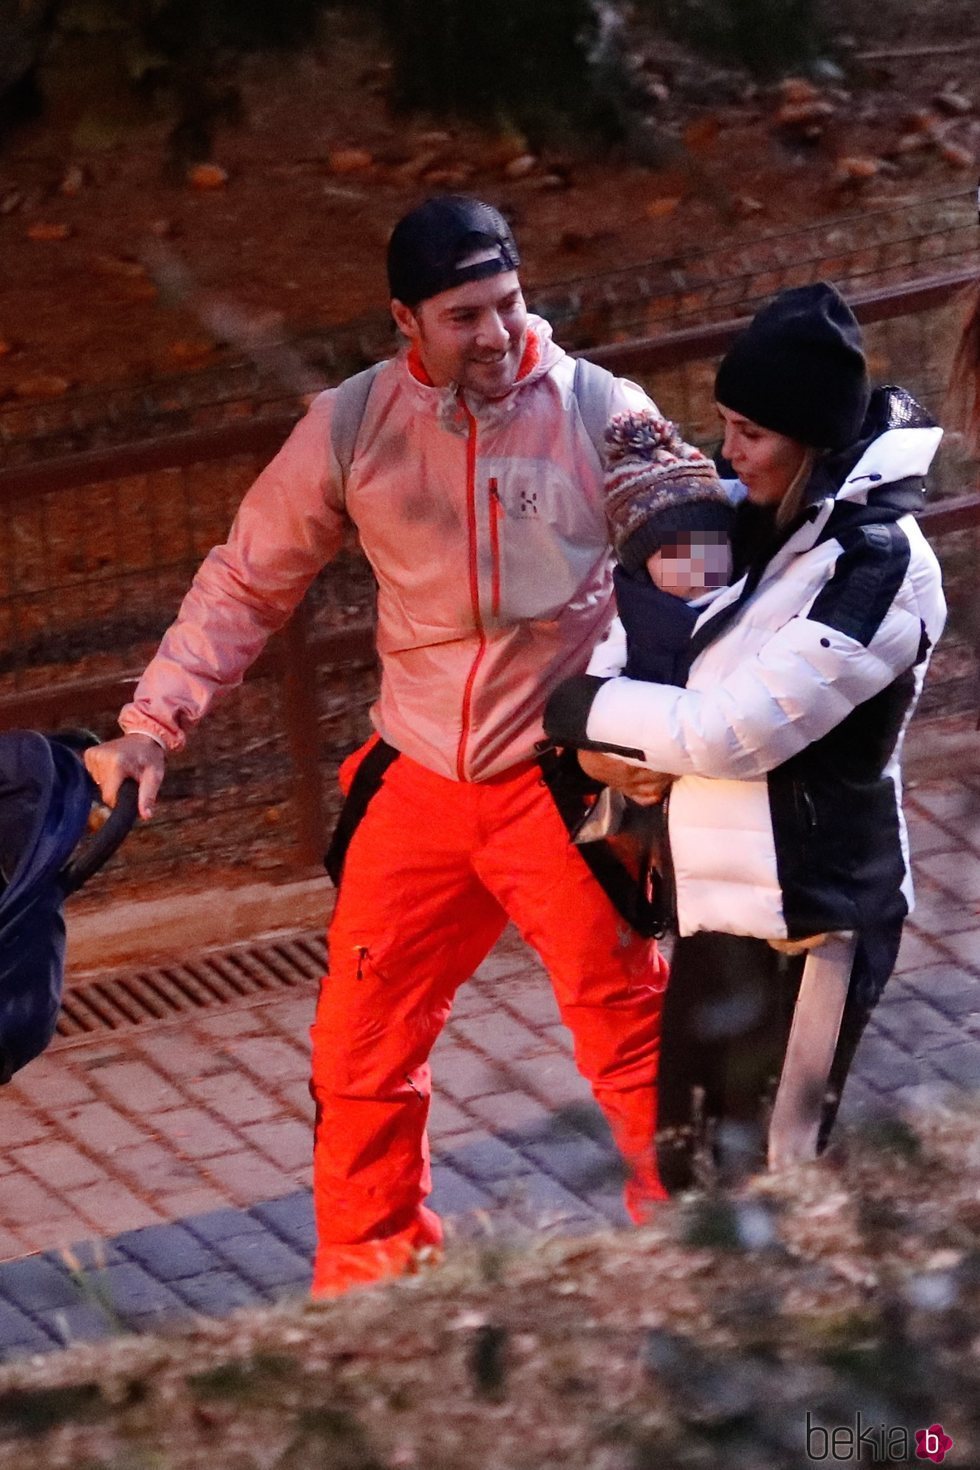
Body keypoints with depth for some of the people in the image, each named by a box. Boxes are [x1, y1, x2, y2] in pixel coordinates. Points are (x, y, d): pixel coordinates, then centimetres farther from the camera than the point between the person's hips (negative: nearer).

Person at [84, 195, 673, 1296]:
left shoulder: (602, 416, -12)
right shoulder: (354, 428, -6)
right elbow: (245, 584, 4)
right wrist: (152, 725, -4)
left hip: (566, 785, -2)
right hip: (419, 784, 3)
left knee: (632, 1040, 5)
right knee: (361, 1051, 10)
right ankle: (366, 1283, 30)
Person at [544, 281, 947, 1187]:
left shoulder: (879, 566, -19)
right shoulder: (781, 529, 8)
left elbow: (733, 731, -20)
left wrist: (575, 709, -9)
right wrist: (619, 738, -6)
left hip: (809, 916, -9)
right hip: (726, 899, 9)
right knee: (687, 1156, 14)